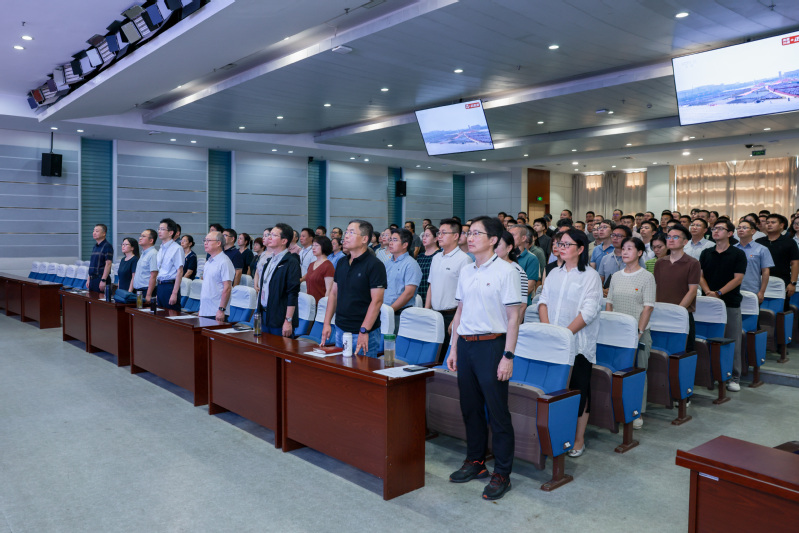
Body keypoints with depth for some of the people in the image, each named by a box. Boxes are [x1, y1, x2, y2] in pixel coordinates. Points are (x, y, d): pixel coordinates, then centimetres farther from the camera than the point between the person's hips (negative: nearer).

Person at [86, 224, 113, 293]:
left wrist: (103, 280, -21)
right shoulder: (95, 247, 16)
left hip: (101, 279, -8)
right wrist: (89, 279, 17)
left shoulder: (107, 246, -10)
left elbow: (108, 264, -17)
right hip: (92, 279, 8)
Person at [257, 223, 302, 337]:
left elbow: (293, 294, -16)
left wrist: (288, 320, -20)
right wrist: (260, 313, 18)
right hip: (264, 315, 8)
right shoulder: (269, 260, 15)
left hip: (280, 319, -8)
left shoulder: (291, 262, -11)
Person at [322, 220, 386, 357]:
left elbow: (376, 301, -18)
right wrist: (327, 323, 9)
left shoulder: (375, 265, -12)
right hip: (340, 330, 7)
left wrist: (364, 331, -23)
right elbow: (333, 294, 16)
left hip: (363, 334, -7)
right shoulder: (342, 264, 11)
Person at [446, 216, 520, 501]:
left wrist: (508, 356, -14)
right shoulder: (465, 272, 11)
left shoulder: (506, 271, -8)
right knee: (470, 407, 15)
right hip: (466, 344, 6)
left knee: (497, 412, 1)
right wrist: (454, 348, 14)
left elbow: (513, 317, -10)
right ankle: (475, 461, 32)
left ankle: (502, 474, 14)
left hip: (491, 345, -6)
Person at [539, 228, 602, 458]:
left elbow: (589, 311, -13)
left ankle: (578, 440, 14)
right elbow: (543, 301, 9)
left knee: (578, 390, 3)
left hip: (578, 342, -5)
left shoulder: (590, 276, -5)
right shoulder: (554, 273, 12)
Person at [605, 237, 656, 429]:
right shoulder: (616, 277, 10)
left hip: (637, 333, -4)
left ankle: (638, 413, 11)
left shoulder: (647, 277, -4)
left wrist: (639, 331, -15)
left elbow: (648, 307, -9)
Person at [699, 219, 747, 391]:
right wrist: (708, 292, -11)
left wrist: (718, 293, -16)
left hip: (730, 303, -3)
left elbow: (738, 278, -6)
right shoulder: (706, 253, 11)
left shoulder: (738, 254, 1)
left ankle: (733, 377, 9)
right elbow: (700, 276, 6)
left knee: (732, 341, 1)